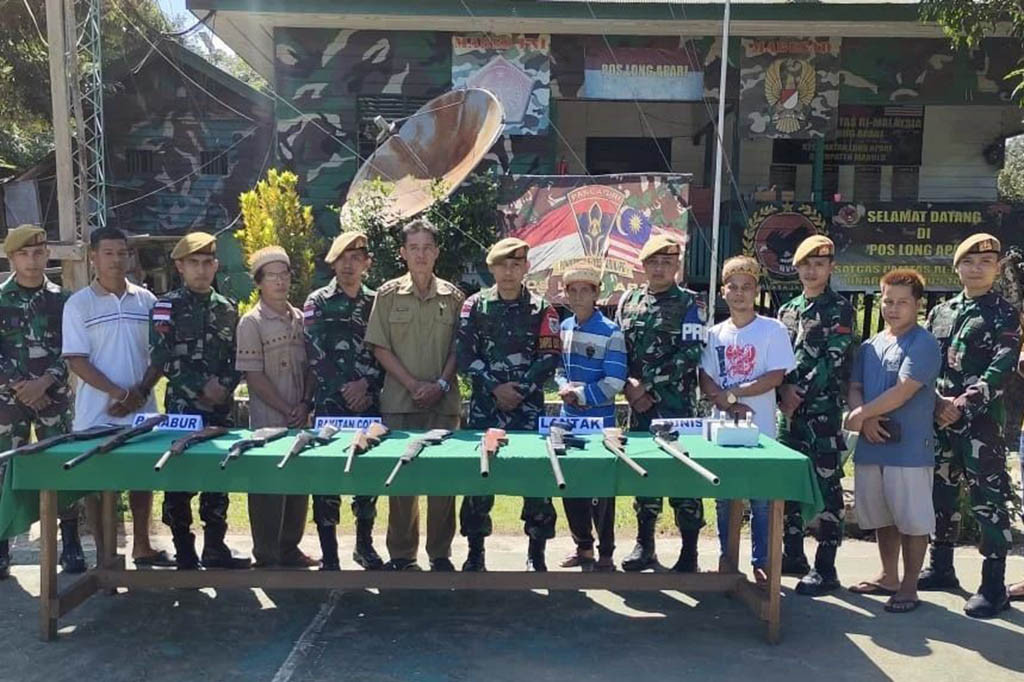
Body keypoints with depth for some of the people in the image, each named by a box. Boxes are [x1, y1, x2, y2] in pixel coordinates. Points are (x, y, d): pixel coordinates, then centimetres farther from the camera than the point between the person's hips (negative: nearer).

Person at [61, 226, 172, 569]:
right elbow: (76, 360, -8)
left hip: (142, 408, 3)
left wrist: (139, 393, -7)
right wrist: (119, 393, -15)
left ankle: (142, 547, 25)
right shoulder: (79, 304, -3)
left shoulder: (146, 300, 5)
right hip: (97, 412, -3)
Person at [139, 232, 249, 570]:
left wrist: (225, 385, -8)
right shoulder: (167, 306, -1)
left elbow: (238, 359, 11)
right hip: (182, 407, -3)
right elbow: (163, 359, -9)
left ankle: (215, 549, 19)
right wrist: (203, 385, -14)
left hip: (221, 408, 4)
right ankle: (185, 555, 14)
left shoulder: (227, 308, 11)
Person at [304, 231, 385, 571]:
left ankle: (364, 543, 25)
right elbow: (315, 354, -5)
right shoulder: (317, 303, 2)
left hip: (370, 401, 3)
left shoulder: (376, 302, 10)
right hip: (331, 403, -3)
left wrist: (366, 383, -8)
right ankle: (329, 555, 8)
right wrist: (344, 389, -10)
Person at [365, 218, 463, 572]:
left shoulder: (452, 296, 6)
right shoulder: (388, 294, 4)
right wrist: (413, 384, -8)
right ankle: (401, 554, 18)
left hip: (443, 400, 1)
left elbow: (459, 349, 6)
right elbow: (380, 347, 0)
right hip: (399, 400, 0)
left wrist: (441, 384, -8)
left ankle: (440, 553, 17)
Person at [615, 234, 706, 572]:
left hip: (677, 404, -4)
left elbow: (689, 354, -10)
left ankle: (689, 552, 10)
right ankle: (645, 546, 23)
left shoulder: (690, 304, 0)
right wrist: (629, 387, -4)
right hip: (639, 404, 4)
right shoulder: (628, 301, 11)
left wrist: (648, 384, -13)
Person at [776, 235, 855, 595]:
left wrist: (801, 392, -14)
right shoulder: (787, 310, 15)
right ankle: (793, 555, 24)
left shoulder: (840, 309, -1)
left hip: (823, 410, -6)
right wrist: (784, 391, -3)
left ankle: (825, 568, 3)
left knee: (827, 485, -3)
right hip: (787, 410, 6)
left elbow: (834, 361, -11)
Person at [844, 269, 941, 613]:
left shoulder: (923, 343, -8)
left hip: (910, 448, -6)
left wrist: (861, 414, -10)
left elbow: (902, 391, -17)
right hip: (871, 445, 7)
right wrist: (866, 421, -9)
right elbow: (855, 387, 9)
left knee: (912, 520, 3)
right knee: (881, 517, 16)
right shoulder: (870, 346, 13)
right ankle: (888, 577, 31)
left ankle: (909, 586, 16)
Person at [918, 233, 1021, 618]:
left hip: (982, 421, -5)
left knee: (988, 500, -3)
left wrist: (962, 405, -19)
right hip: (939, 419, 5)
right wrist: (935, 402, -5)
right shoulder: (940, 312, 13)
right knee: (940, 493, 13)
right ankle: (941, 567, 27)